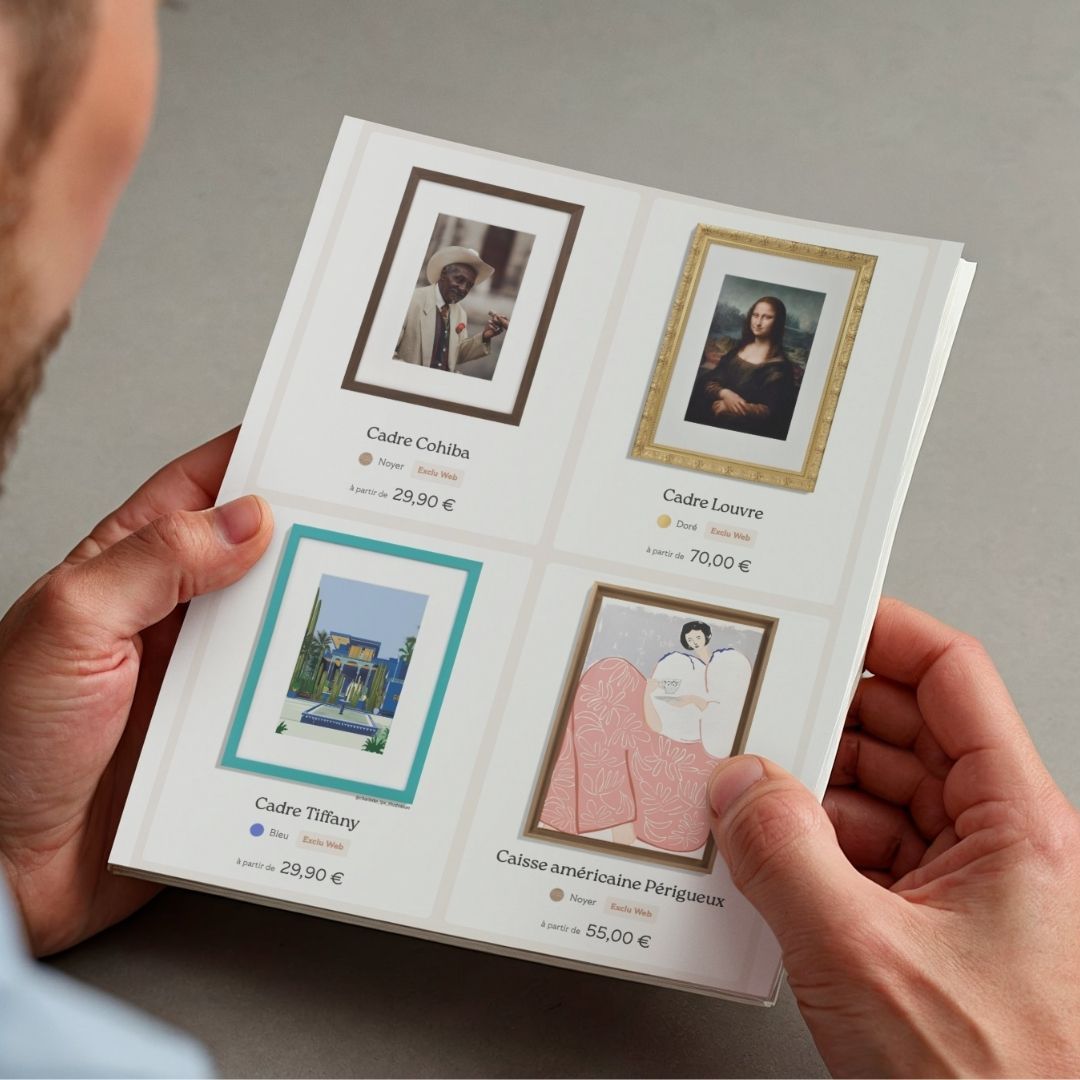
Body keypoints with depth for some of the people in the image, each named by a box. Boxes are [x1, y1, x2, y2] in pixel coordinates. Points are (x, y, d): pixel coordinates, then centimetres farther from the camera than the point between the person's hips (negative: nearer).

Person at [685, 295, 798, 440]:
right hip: (709, 418, 5)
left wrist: (735, 409, -17)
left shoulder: (779, 365, -3)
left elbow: (770, 411, -8)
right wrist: (725, 393, -11)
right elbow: (709, 383, 10)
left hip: (741, 428, -5)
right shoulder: (737, 348, 14)